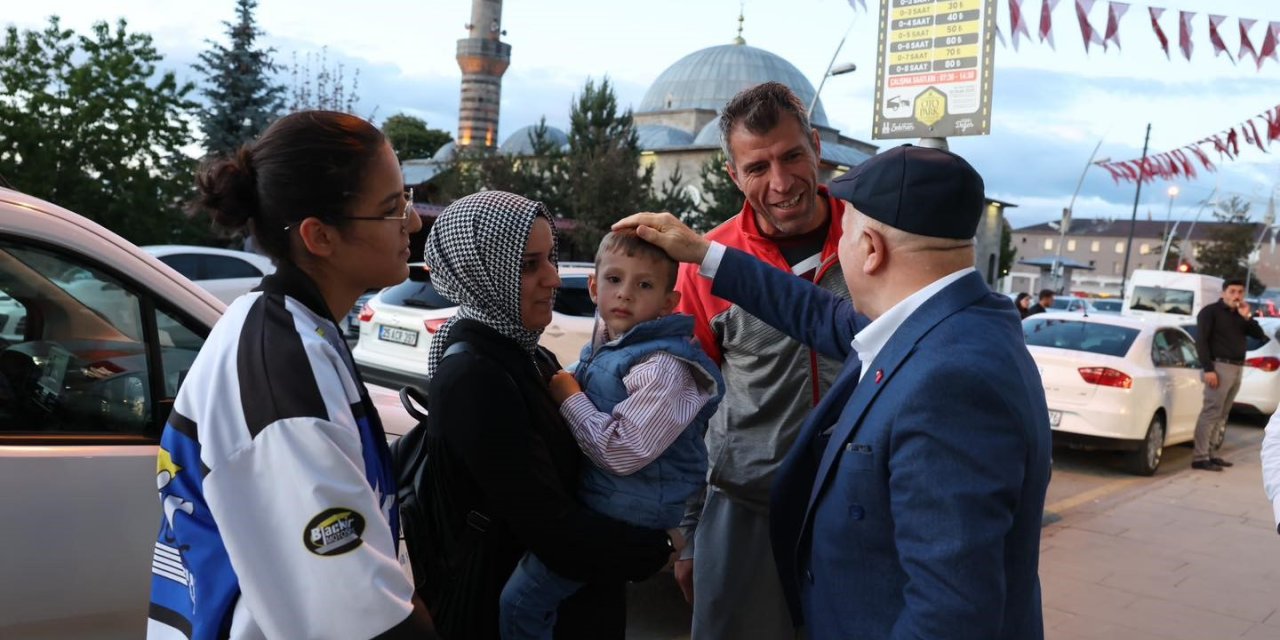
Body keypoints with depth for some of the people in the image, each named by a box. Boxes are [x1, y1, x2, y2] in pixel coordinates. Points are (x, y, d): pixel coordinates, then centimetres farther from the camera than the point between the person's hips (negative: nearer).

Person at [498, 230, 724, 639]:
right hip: (595, 496, 9)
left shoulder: (664, 367, -22)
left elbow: (623, 452, -29)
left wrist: (568, 398, -18)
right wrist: (566, 389, 3)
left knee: (519, 603, -2)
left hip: (623, 514, -9)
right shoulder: (606, 344, 6)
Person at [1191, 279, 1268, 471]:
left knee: (1221, 415, 8)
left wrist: (1247, 317, -5)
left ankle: (1211, 454, 13)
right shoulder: (1210, 312, -3)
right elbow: (1201, 341, -10)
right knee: (1210, 412, -11)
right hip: (1220, 366, -7)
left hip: (1238, 368, 7)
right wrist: (1208, 369, -18)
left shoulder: (1240, 315, 17)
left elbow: (1260, 335, 11)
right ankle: (1200, 457, -12)